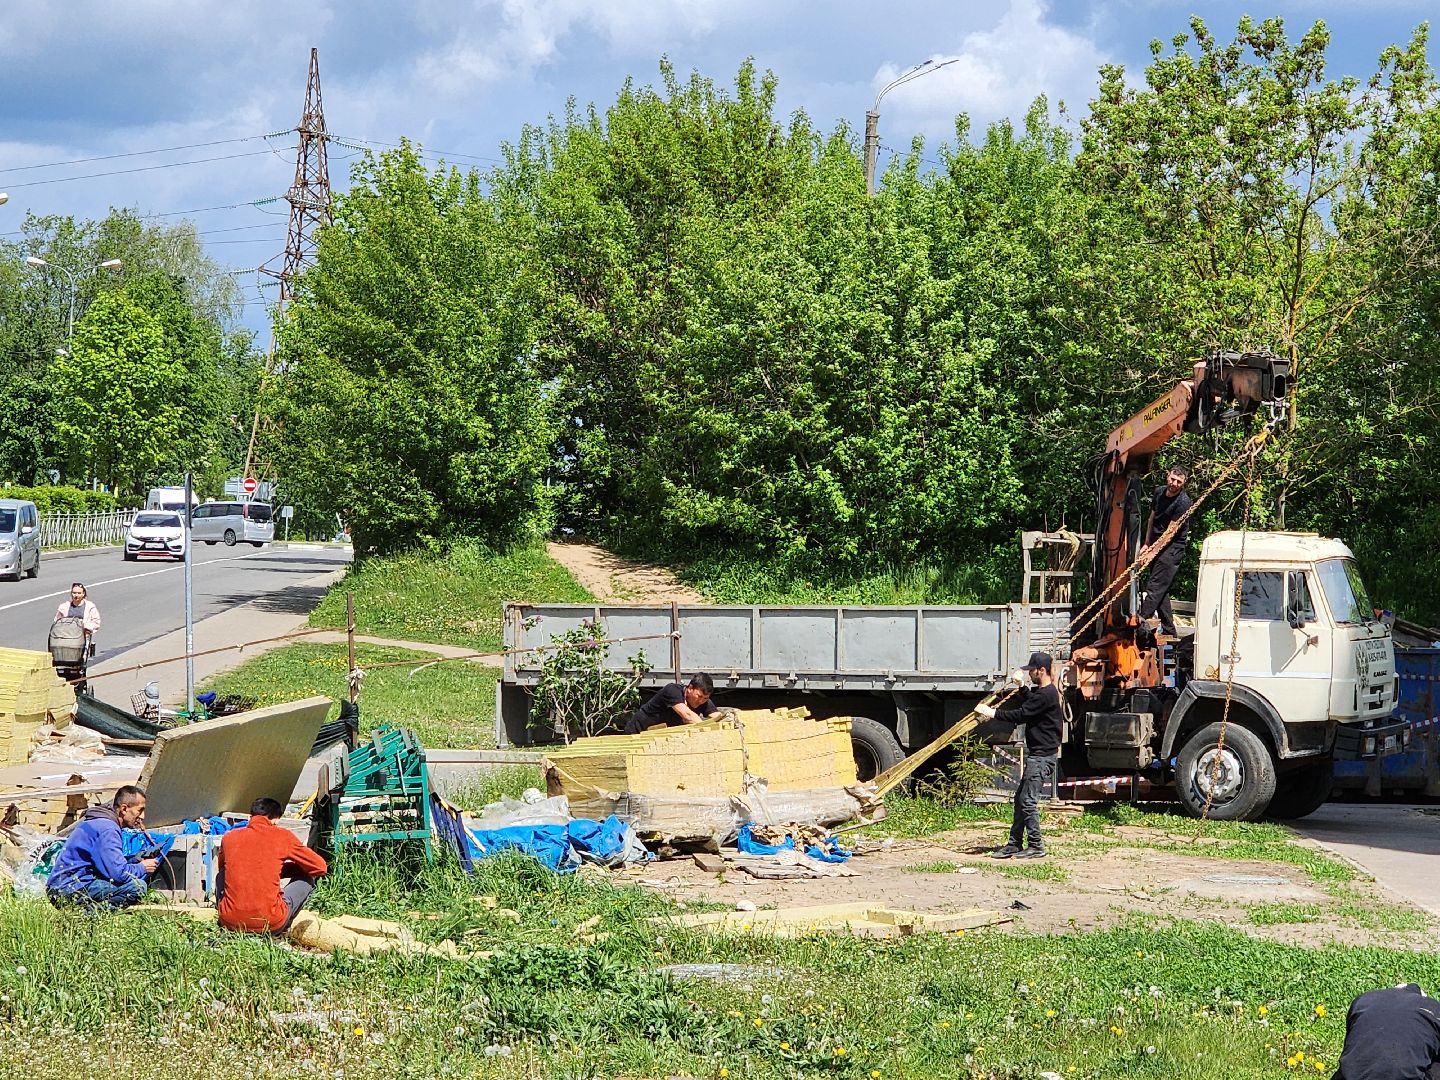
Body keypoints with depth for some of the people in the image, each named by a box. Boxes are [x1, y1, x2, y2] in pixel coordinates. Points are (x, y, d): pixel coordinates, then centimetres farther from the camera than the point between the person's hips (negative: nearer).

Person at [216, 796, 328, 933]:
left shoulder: (229, 837, 8)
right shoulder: (282, 836, 0)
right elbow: (320, 867, 10)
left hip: (230, 922, 3)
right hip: (270, 924, -3)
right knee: (306, 879, 19)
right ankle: (281, 930, 13)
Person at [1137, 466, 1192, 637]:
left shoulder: (1183, 502, -17)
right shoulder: (1160, 493, 6)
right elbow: (1152, 518, 17)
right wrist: (1147, 544, 10)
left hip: (1173, 547, -8)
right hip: (1157, 544, 8)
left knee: (1155, 586, -18)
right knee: (1162, 589, 10)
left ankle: (1143, 618, -25)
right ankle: (1169, 631, 15)